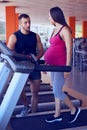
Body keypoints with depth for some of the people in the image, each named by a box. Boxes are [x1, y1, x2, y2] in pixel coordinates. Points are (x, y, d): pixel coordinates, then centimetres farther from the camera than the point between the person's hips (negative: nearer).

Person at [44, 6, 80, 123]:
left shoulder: (65, 30, -11)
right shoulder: (55, 30, 13)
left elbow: (69, 50, -16)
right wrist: (46, 63, 18)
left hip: (61, 65, -8)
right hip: (54, 65, 9)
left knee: (57, 91, -6)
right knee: (56, 90, 12)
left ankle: (74, 110, 15)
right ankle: (57, 115, 23)